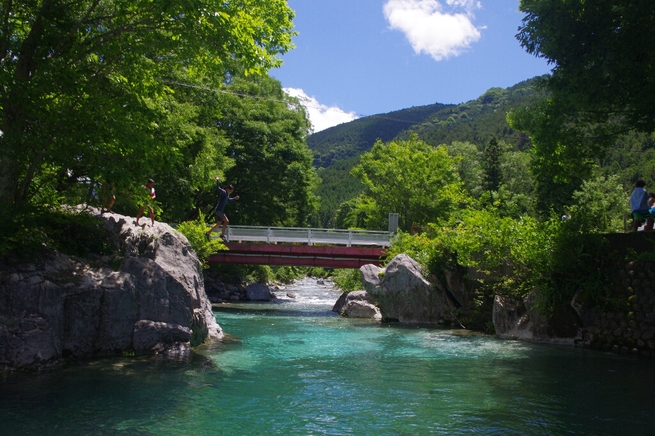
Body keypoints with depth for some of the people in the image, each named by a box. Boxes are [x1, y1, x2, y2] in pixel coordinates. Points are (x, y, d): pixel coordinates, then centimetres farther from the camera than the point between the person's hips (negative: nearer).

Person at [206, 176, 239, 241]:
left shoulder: (227, 194, 15)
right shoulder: (223, 192, -12)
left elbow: (228, 199, 37)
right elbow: (218, 188, -29)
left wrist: (234, 198, 35)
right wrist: (217, 180, -32)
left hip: (220, 210, 10)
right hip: (218, 210, -10)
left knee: (219, 223, 13)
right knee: (226, 221, -13)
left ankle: (208, 233, 20)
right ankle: (222, 235, -10)